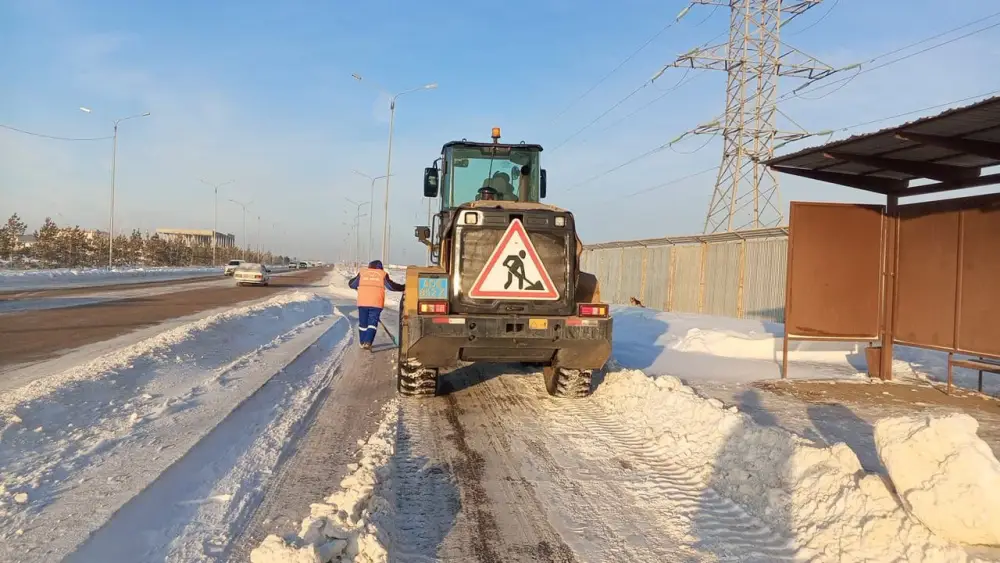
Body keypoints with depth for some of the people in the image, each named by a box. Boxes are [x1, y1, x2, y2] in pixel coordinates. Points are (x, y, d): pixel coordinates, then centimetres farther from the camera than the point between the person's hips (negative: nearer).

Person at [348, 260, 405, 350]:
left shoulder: (362, 272, 11)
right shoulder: (382, 274, 7)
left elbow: (351, 284, 15)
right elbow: (391, 286, 4)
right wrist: (403, 288, 14)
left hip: (362, 302, 2)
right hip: (376, 303, -1)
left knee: (363, 323, 14)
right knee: (373, 323, 2)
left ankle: (362, 343, 23)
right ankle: (368, 342, -14)